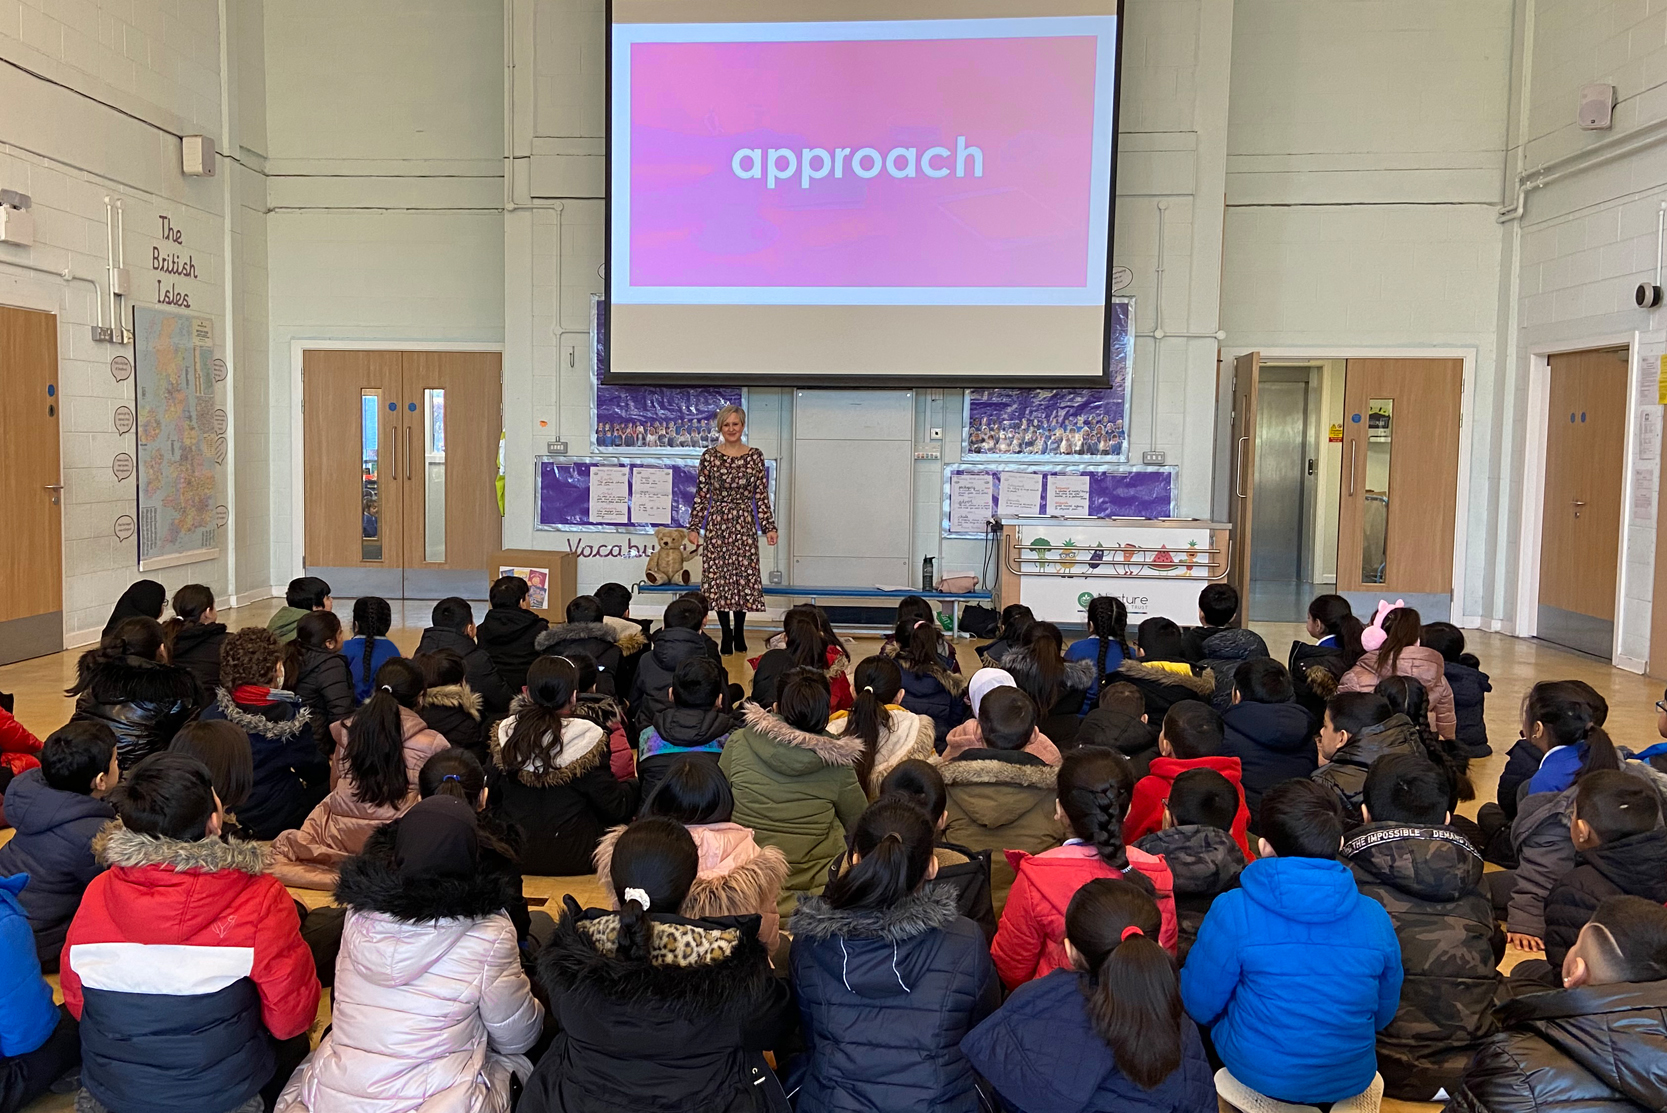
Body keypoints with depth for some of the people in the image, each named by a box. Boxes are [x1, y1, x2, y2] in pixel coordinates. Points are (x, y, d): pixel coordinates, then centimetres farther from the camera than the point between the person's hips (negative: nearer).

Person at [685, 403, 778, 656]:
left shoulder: (755, 456, 2)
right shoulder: (709, 456, 0)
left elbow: (761, 495, 3)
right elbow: (701, 495, 1)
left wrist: (769, 527, -2)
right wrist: (694, 527, -3)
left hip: (745, 524, 0)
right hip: (717, 524, 0)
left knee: (744, 576, 4)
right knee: (718, 578, 1)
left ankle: (739, 632, 22)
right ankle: (726, 635, 15)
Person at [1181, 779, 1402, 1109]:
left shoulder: (1233, 912, -21)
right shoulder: (1375, 917, -11)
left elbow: (1199, 1005, -11)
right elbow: (1383, 1014, 3)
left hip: (1257, 1074, -3)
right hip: (1352, 1080, 3)